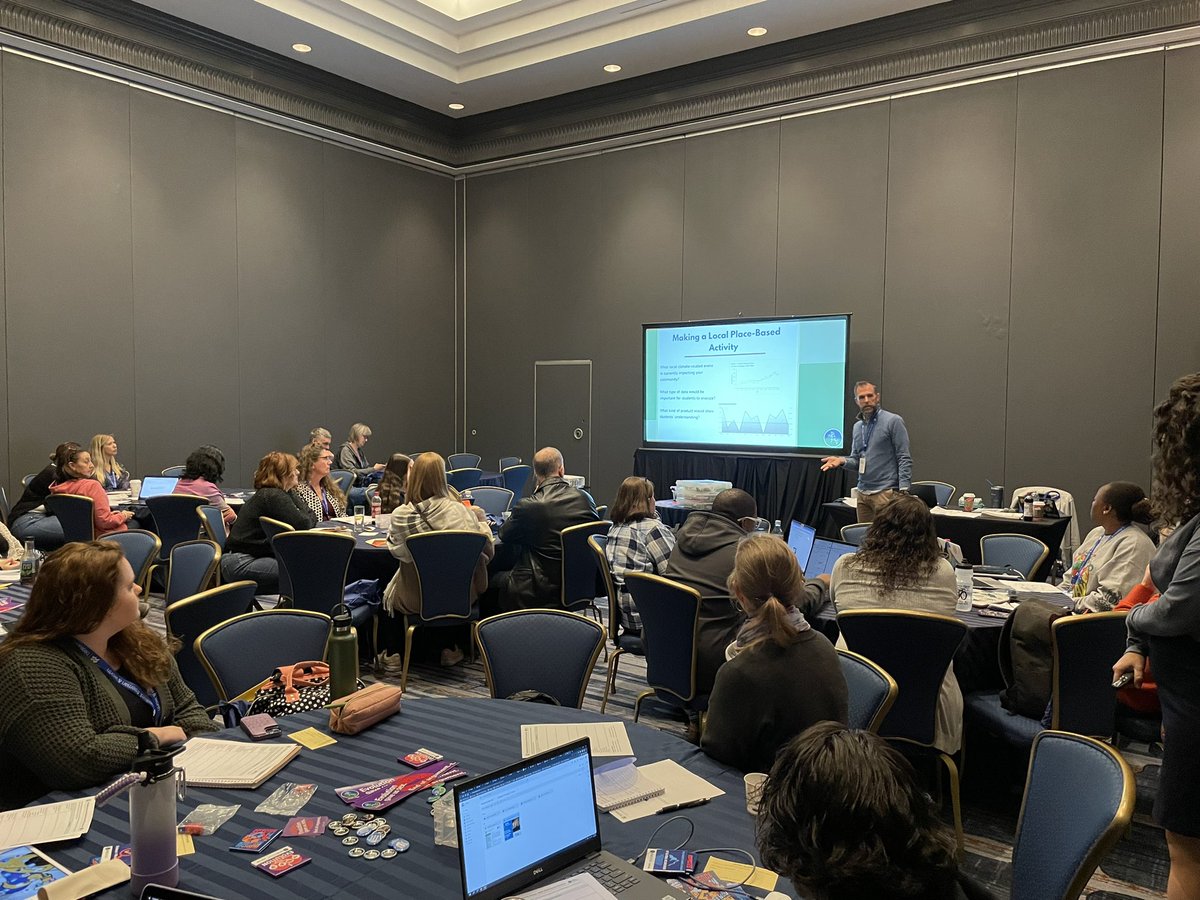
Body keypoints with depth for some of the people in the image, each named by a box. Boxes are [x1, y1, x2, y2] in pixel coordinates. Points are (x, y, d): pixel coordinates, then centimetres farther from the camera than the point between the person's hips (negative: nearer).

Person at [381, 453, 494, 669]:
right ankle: (450, 650, 41)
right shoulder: (460, 511, -21)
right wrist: (478, 515, 5)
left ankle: (393, 654, 44)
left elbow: (395, 549, 0)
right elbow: (486, 549, -11)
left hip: (415, 599, 0)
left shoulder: (401, 515, -20)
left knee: (390, 593, 33)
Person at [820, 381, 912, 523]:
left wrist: (903, 491, -18)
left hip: (885, 492, -6)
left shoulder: (893, 421, -5)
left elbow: (904, 459, -9)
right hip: (863, 493, 7)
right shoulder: (857, 427, 15)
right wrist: (841, 460, -4)